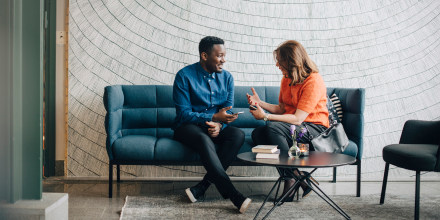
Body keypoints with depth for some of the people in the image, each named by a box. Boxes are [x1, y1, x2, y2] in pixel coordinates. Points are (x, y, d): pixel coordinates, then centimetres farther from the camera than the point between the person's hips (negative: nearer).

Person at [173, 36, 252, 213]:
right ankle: (234, 197, -40)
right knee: (204, 140, -38)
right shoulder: (185, 76, -10)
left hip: (216, 126, 5)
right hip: (188, 127, -5)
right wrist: (214, 117, -25)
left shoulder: (226, 77, 5)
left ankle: (200, 188, -30)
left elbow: (227, 111, 3)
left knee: (238, 134, -26)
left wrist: (219, 124, -20)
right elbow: (184, 114, -14)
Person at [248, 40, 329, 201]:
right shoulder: (287, 79, 10)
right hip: (292, 127, 8)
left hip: (315, 129, -8)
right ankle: (289, 177, -21)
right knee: (257, 133, -20)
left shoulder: (314, 81, -16)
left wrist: (266, 116, -24)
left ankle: (294, 177, -20)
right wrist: (260, 103, 0)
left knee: (272, 128, -32)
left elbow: (298, 119, -22)